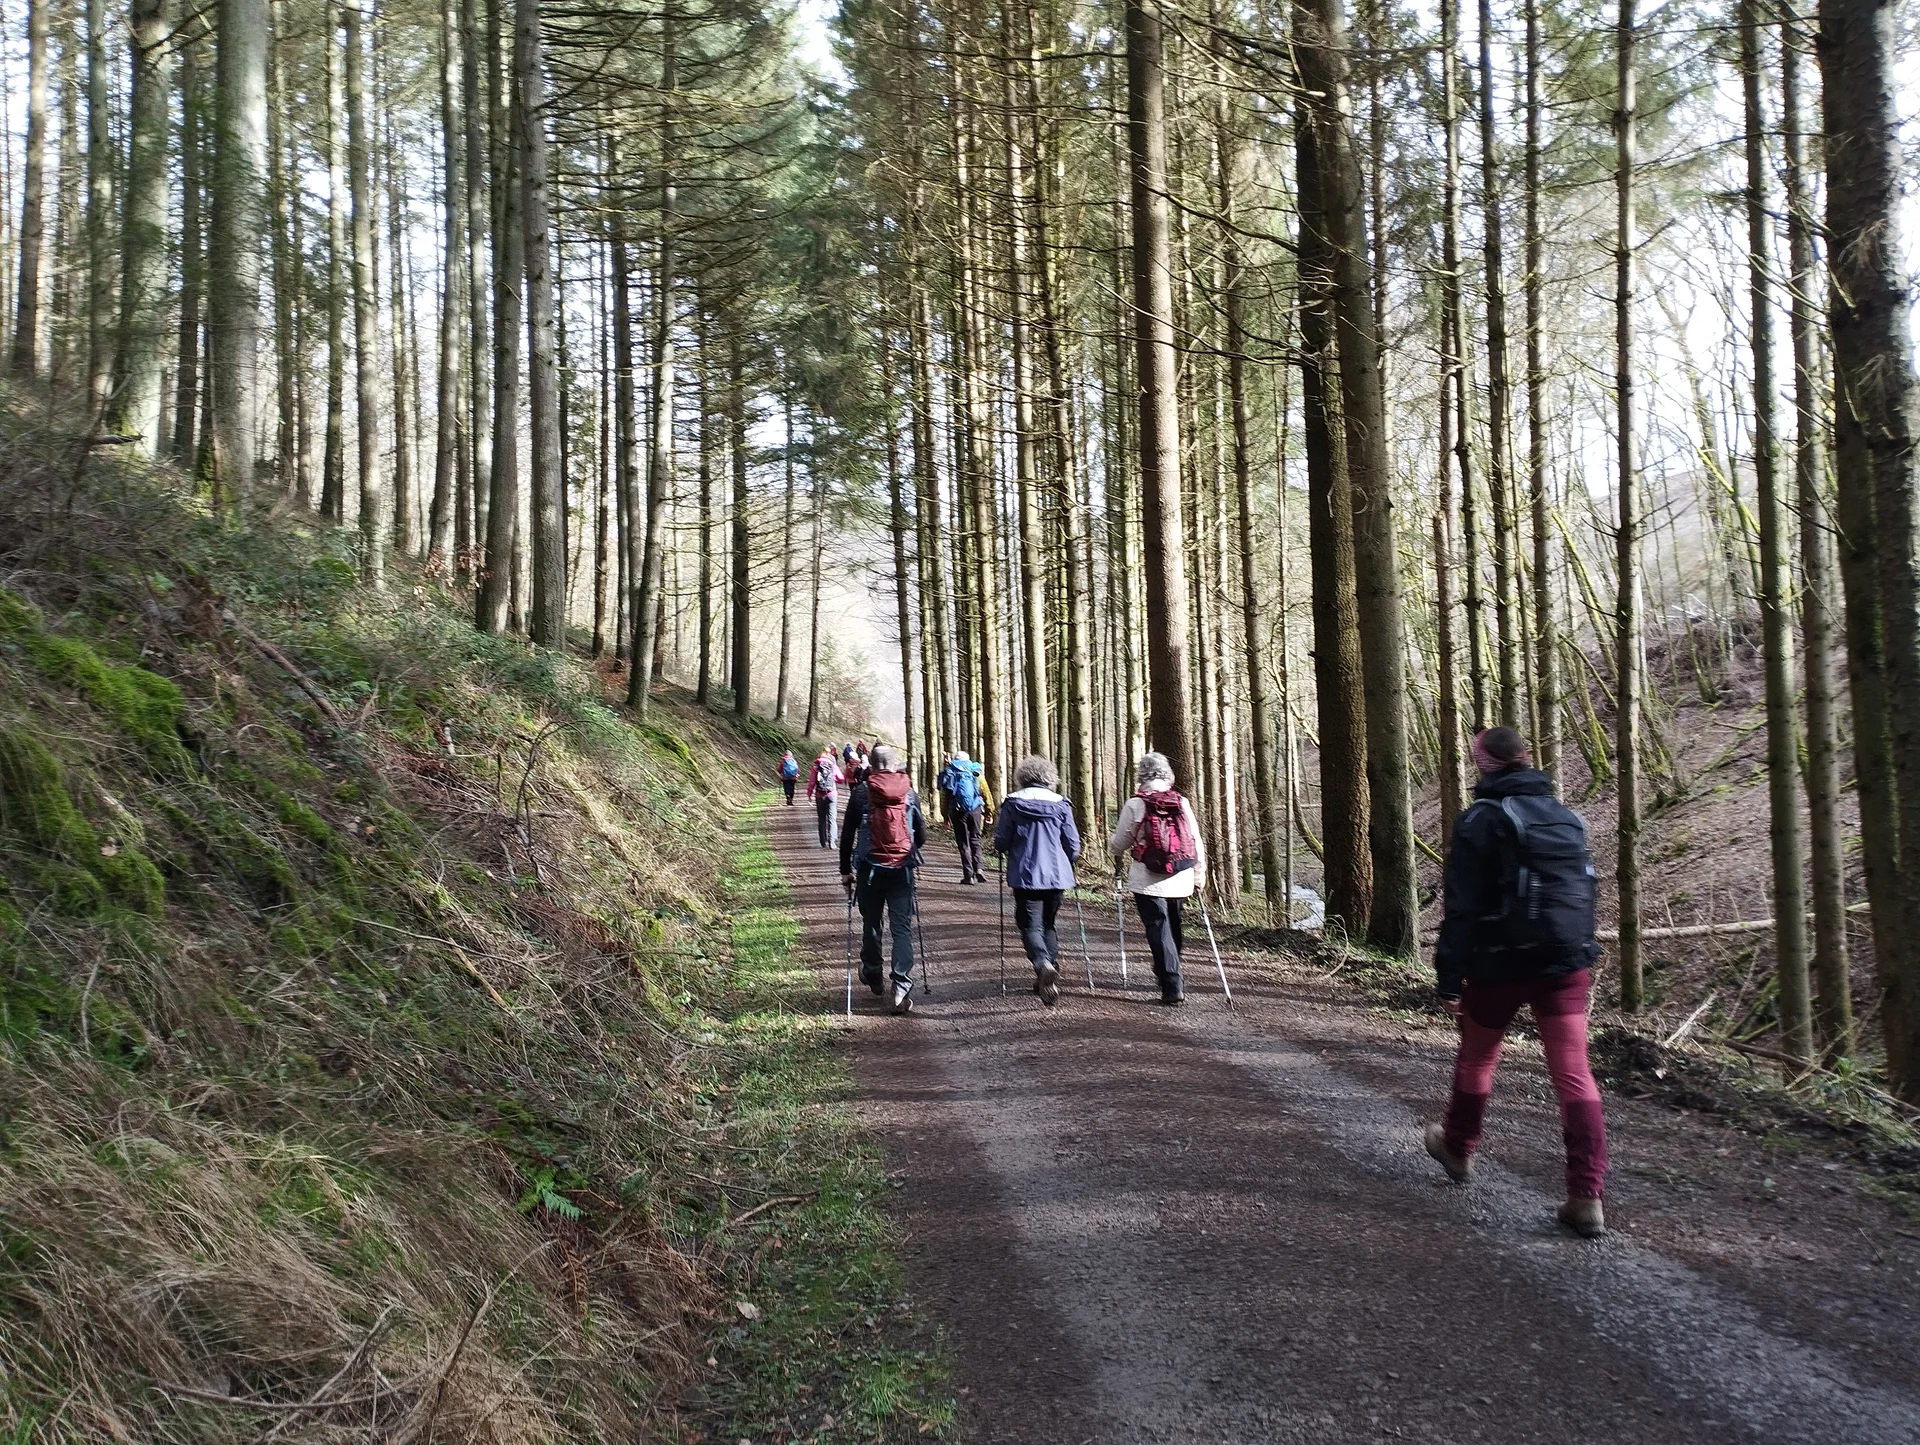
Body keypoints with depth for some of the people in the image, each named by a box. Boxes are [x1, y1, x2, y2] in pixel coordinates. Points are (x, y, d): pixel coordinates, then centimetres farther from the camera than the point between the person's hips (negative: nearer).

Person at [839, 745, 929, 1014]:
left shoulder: (861, 791, -2)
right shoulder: (910, 793, 3)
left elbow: (847, 833, -1)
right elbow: (921, 835, 8)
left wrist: (845, 870, 7)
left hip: (869, 867, 0)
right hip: (902, 869, 1)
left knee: (871, 924, 17)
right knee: (902, 927, 1)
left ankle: (873, 976, 32)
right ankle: (902, 987, -10)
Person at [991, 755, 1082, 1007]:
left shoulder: (1012, 803, -3)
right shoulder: (1061, 804, 1)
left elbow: (1000, 842, -3)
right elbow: (1073, 844, 3)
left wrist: (1007, 851, 20)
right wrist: (1069, 862, 23)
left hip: (1025, 875, -2)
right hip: (1057, 875, 2)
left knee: (1030, 925, -3)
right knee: (1048, 923, 18)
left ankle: (1043, 965, -29)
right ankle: (1051, 968, 16)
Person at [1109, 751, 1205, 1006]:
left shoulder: (1135, 805, -8)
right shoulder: (1182, 803, 2)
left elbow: (1118, 845, -2)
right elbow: (1196, 843, 4)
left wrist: (1113, 844, 21)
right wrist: (1200, 874, 15)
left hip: (1148, 881, -4)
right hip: (1180, 881, 4)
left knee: (1159, 931, 0)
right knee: (1174, 930, 19)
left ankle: (1172, 987, -6)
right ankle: (1167, 974, 36)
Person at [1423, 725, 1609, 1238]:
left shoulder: (1480, 821, -9)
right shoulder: (1566, 817, 11)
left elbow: (1463, 908, -13)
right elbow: (1585, 892, 19)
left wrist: (1449, 978, -10)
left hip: (1500, 965, -4)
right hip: (1567, 964, 4)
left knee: (1476, 1059, 18)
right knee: (1574, 1073, 0)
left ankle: (1458, 1150, 39)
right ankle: (1587, 1197, -6)